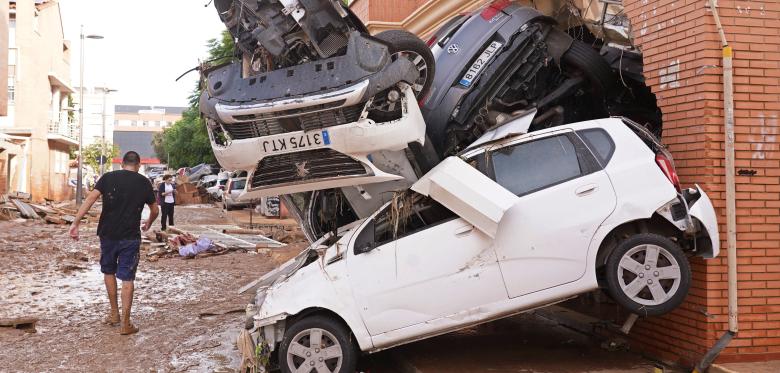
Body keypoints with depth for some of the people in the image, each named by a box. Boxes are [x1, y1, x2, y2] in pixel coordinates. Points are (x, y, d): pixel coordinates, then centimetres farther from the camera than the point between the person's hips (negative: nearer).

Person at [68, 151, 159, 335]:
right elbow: (155, 210, 12)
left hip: (108, 234, 1)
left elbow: (90, 198, -10)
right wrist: (148, 223, 33)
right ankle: (125, 323, 3)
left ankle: (114, 313, 28)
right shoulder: (144, 182, 3)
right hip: (130, 237, -1)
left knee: (109, 271, 21)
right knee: (127, 278, 3)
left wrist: (76, 223, -11)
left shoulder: (108, 177, 2)